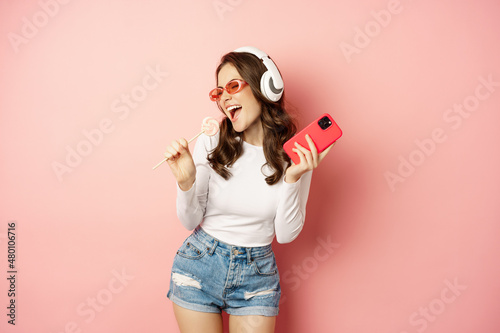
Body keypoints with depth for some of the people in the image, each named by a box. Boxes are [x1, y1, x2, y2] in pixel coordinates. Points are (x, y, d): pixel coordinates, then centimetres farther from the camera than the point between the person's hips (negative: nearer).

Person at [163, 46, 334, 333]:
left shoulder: (297, 153, -9)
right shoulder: (211, 143, -10)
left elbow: (286, 235, -9)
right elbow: (191, 221, -6)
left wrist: (292, 178, -22)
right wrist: (186, 182, -24)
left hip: (256, 273, 0)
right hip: (199, 264, 0)